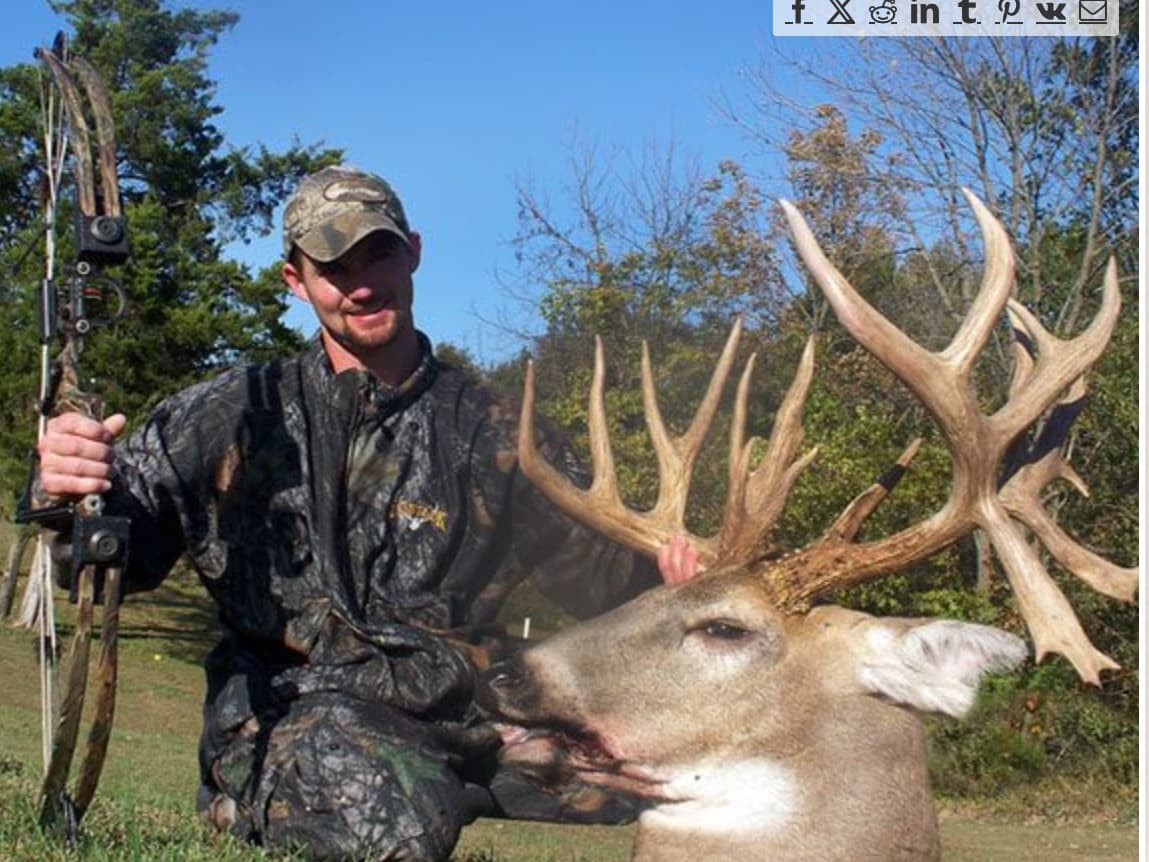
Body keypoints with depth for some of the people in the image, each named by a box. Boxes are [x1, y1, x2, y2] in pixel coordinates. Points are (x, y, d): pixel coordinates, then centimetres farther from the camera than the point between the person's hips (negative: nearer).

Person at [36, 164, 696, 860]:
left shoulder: (490, 432, 11)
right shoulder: (242, 413, 5)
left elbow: (592, 566, 11)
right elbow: (123, 549, -2)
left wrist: (663, 572, -11)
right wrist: (76, 489, -25)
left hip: (460, 714, 4)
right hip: (291, 705, -3)